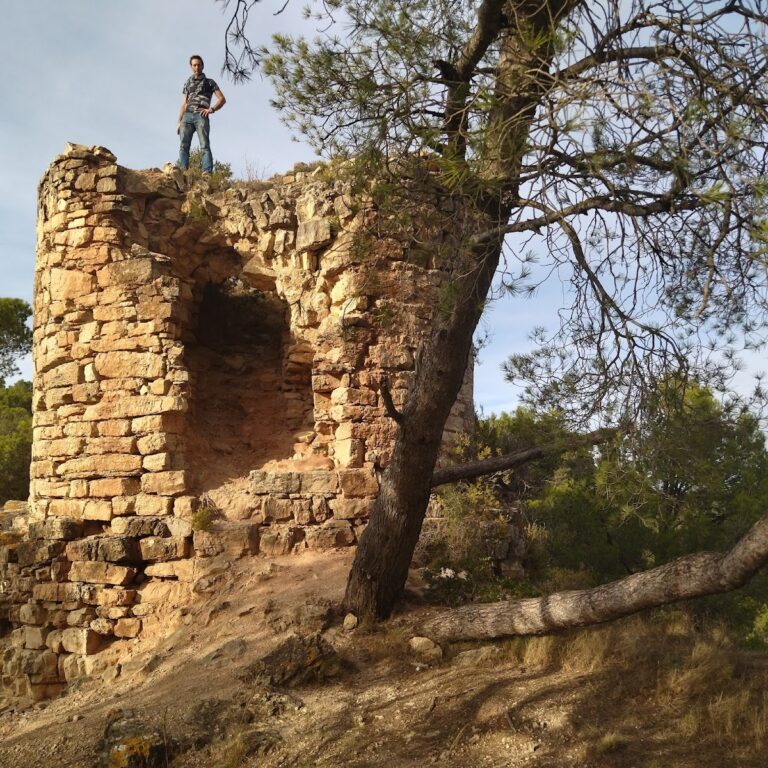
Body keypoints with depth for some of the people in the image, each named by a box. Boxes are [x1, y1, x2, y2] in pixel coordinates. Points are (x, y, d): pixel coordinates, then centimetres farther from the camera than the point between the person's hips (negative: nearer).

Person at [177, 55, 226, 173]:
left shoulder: (209, 82, 17)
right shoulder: (188, 83, 27)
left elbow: (222, 99, 8)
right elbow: (184, 104, 23)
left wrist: (211, 109, -9)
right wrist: (179, 122, 12)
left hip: (201, 116, -4)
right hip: (187, 116, 4)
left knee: (205, 146, -17)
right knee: (184, 146, -11)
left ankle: (207, 172, -29)